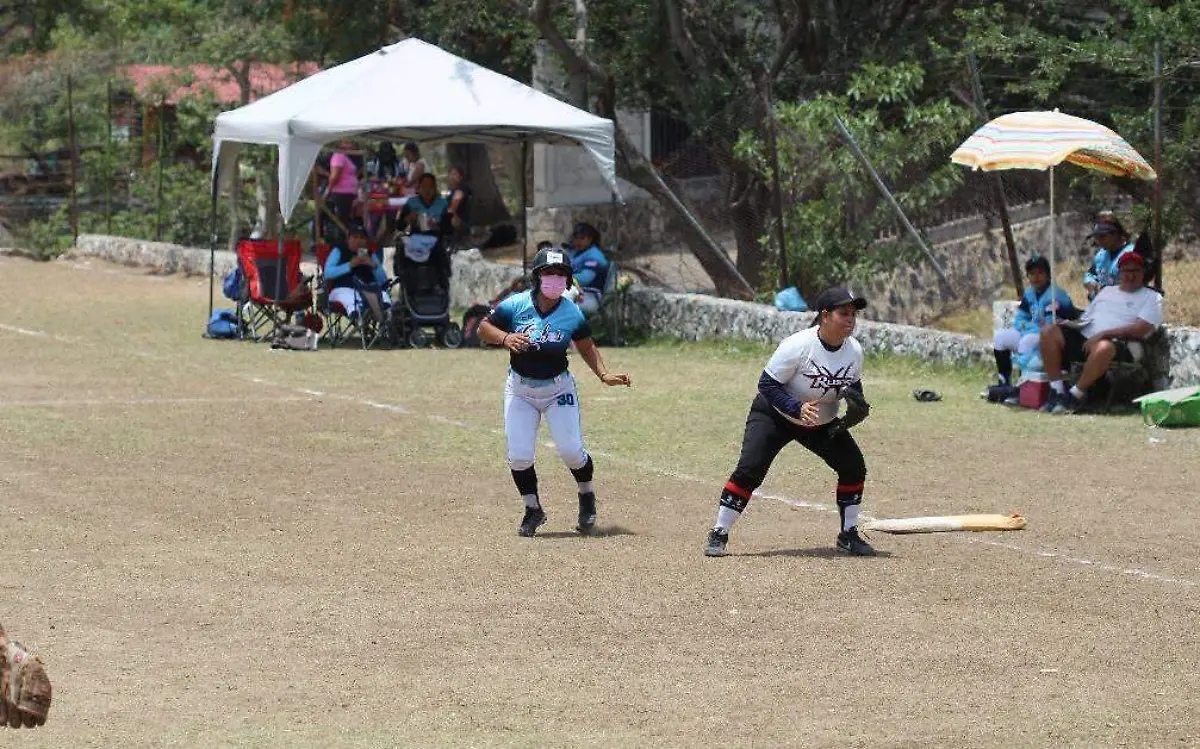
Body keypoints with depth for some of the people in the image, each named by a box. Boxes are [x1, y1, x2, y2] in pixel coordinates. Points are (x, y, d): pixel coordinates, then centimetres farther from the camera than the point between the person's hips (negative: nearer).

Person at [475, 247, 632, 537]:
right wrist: (505, 338, -27)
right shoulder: (515, 305, -13)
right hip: (520, 390, 0)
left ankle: (587, 497, 21)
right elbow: (483, 329, -6)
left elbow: (586, 346, 6)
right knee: (519, 456, -7)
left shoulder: (572, 313, -9)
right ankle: (533, 509, 17)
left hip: (558, 388, 0)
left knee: (571, 451, -9)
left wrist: (605, 374, -6)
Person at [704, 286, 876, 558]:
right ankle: (718, 535, -9)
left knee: (854, 467, -4)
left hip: (822, 423, 5)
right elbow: (767, 384, -24)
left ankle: (848, 535, 12)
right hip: (774, 415, -5)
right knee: (749, 470, -19)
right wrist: (797, 408, -36)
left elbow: (853, 386, 7)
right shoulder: (798, 346, -29)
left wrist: (857, 405, -15)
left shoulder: (854, 350, -11)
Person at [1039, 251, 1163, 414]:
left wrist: (1104, 334, -16)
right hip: (1085, 339, 6)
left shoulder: (1152, 298, 9)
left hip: (1119, 344, -6)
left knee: (1103, 347, -43)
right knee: (1049, 332, -15)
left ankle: (1075, 395, -28)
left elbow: (1142, 328, -8)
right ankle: (1057, 392, -18)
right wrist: (1072, 324, 4)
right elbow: (1086, 318, 31)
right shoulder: (1107, 291, 30)